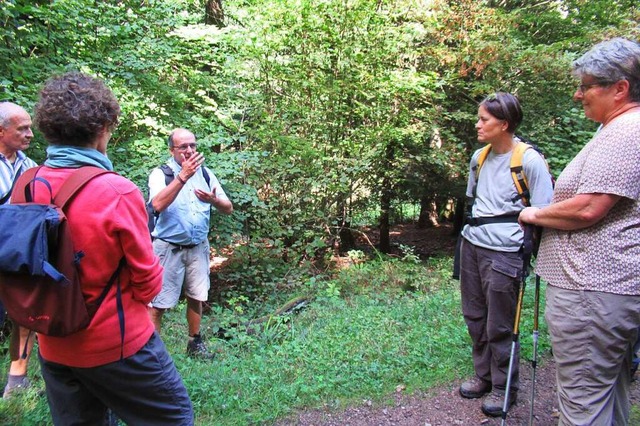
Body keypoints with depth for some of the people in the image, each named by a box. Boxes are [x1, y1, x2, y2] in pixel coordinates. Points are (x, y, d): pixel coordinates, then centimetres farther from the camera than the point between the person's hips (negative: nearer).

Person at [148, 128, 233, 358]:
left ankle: (195, 342, 34)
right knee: (158, 302, 0)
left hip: (198, 247, 5)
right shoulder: (161, 173, -9)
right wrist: (183, 176, -34)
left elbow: (228, 208, 3)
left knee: (196, 297, 16)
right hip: (169, 248, -5)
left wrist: (213, 200, -19)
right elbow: (158, 205, -29)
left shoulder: (205, 173, 4)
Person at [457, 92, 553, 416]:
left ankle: (504, 387, 24)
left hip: (504, 252, -7)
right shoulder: (478, 157, 9)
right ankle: (484, 375, 34)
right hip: (471, 245, 7)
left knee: (499, 325, 4)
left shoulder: (530, 161, -12)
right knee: (475, 317, 15)